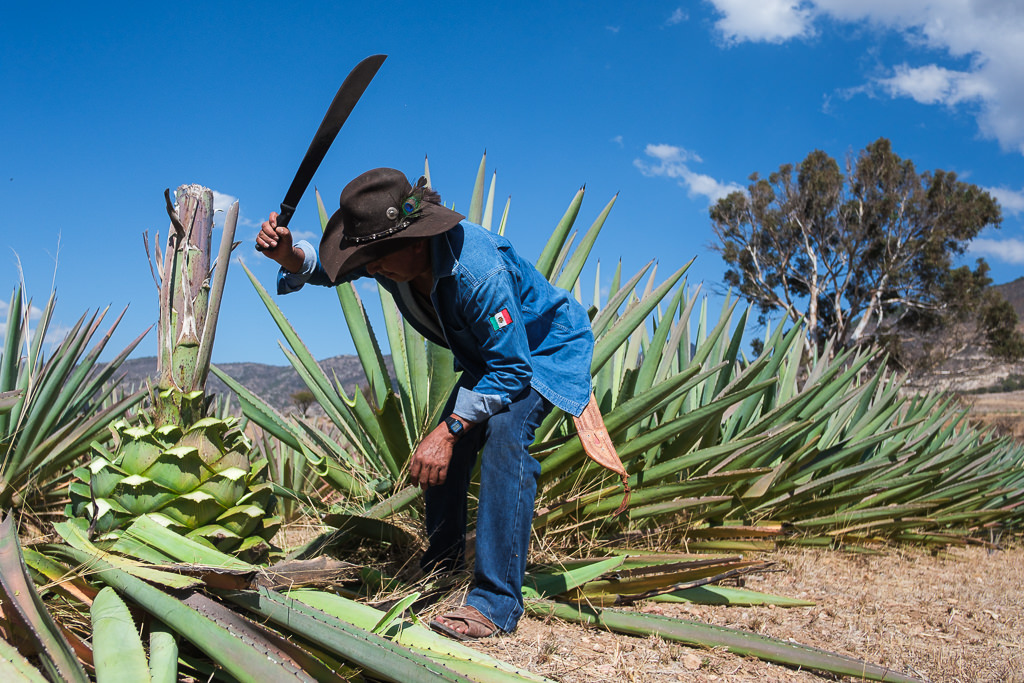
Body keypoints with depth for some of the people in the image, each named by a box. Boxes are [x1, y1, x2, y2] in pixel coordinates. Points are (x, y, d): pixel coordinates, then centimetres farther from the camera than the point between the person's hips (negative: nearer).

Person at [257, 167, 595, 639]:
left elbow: (510, 371, -34)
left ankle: (496, 601, -28)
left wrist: (449, 429, -39)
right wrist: (289, 255, -22)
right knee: (446, 451, 4)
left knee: (504, 433, -31)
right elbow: (327, 267, 2)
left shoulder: (480, 273, -41)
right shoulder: (393, 253, -16)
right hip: (492, 354, 8)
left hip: (548, 349, -8)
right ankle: (441, 570, 27)